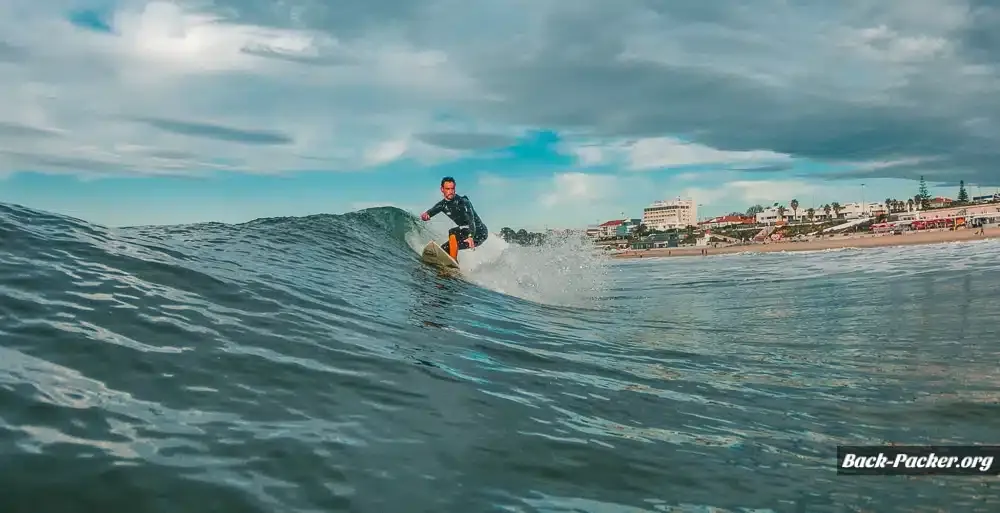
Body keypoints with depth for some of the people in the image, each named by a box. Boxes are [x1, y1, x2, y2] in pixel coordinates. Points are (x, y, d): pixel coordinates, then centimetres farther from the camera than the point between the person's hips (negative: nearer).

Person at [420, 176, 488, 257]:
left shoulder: (463, 202, -21)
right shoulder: (443, 204, -1)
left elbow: (471, 221, -34)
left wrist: (470, 237, -51)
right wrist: (425, 215, -42)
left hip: (479, 233, -7)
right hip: (465, 233, 8)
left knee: (452, 232, -27)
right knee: (443, 249, 6)